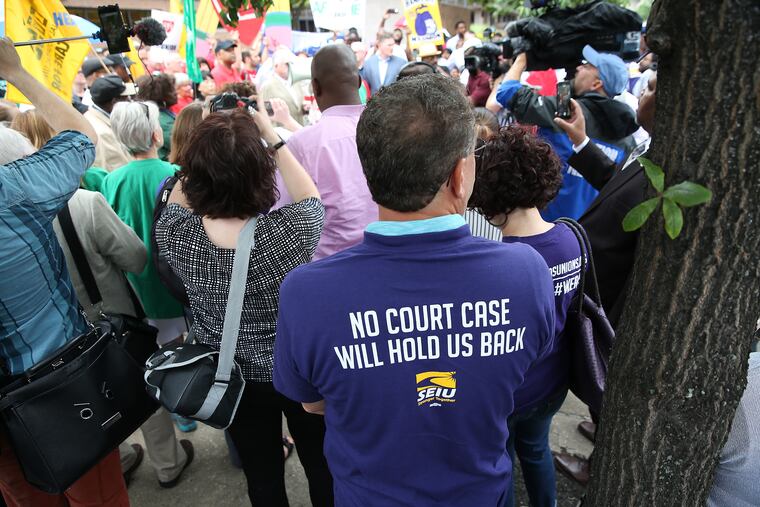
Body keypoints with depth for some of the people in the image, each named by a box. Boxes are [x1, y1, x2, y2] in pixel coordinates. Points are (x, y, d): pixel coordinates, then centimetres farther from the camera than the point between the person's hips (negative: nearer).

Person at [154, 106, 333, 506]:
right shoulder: (290, 230, -30)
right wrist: (271, 136, -5)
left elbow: (177, 197, 3)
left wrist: (205, 144, -4)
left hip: (232, 380, 3)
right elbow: (310, 196, -6)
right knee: (321, 465, 23)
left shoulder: (174, 232, -22)